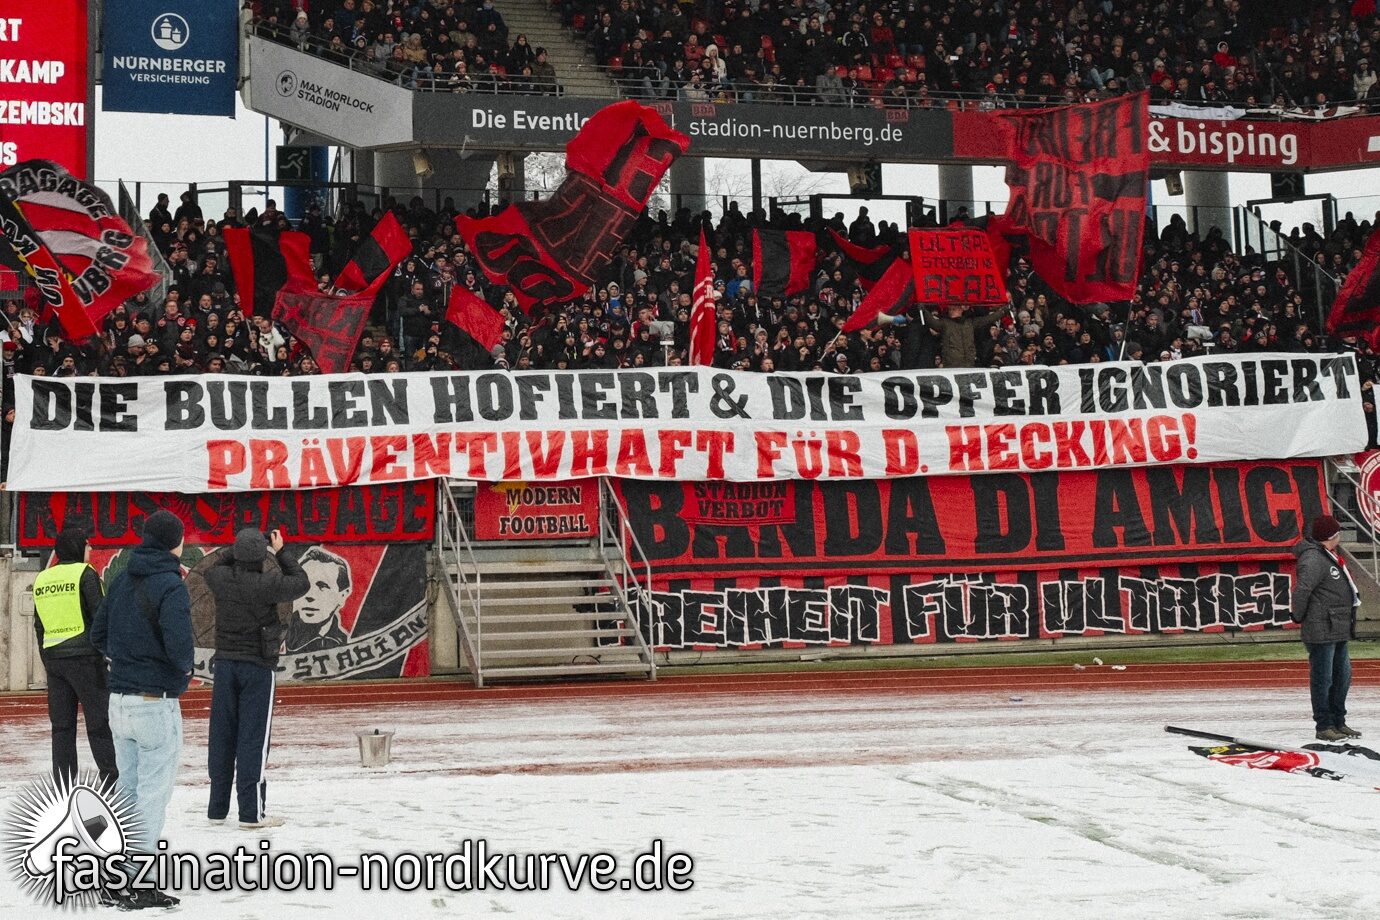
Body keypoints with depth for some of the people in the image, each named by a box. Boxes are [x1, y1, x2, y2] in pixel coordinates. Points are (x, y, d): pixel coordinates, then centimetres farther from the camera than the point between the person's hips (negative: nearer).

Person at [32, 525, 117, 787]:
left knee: (62, 726, 8)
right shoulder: (84, 574, -7)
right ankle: (113, 780, -1)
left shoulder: (42, 579, 12)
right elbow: (100, 616, -11)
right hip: (85, 657, -6)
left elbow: (39, 625, 15)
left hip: (53, 658, 6)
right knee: (99, 724, -1)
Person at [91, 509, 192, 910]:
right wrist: (185, 668, -5)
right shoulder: (171, 586, -16)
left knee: (128, 790, 17)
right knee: (152, 794, 0)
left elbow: (98, 633, 12)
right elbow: (179, 646, -24)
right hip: (156, 704, -7)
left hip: (119, 701, 7)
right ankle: (139, 887, 1)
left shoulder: (122, 581, 8)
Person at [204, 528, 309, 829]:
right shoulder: (267, 584, -17)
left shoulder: (221, 578, -4)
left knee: (222, 737, 11)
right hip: (257, 667, -5)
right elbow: (301, 583, 0)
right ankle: (251, 812, -2)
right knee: (253, 738, -2)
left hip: (225, 664, 5)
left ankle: (217, 808, 17)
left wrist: (237, 550, 17)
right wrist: (281, 552, 6)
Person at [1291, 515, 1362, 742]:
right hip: (1321, 632, -10)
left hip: (1339, 630, 10)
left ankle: (1339, 723, 26)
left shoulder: (1330, 557, 17)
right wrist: (1298, 616, -13)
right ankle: (1324, 727, 2)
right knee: (1323, 679, -4)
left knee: (1342, 676, 16)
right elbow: (1301, 590, -26)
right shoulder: (1313, 559, -18)